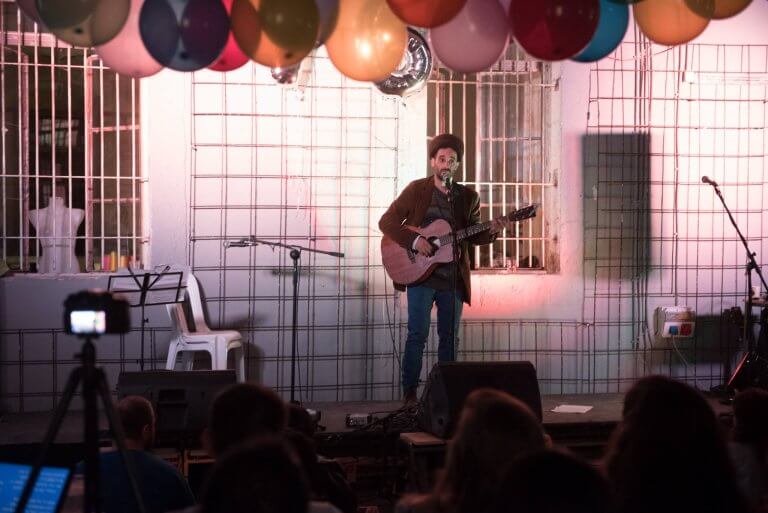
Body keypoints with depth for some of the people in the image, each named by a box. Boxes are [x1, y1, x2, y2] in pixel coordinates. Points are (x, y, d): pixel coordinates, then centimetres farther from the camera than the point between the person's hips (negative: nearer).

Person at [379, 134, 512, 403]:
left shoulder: (468, 197, 10)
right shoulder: (417, 189, 1)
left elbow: (473, 237, 14)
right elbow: (386, 221, -2)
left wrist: (491, 231, -7)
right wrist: (414, 240, -15)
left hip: (453, 277, 3)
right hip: (421, 273, -3)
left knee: (449, 337, 7)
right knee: (418, 334, -9)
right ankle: (409, 395, -4)